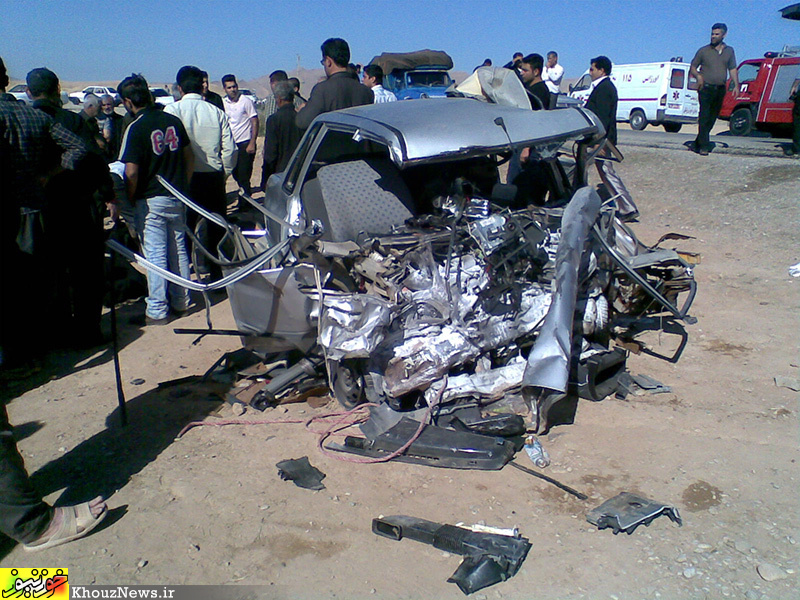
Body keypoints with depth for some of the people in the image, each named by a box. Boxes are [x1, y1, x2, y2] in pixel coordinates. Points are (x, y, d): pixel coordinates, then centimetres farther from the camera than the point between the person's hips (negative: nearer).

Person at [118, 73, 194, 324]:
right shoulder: (173, 120, 4)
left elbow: (131, 172, -17)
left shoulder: (136, 128, -14)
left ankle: (157, 311, 5)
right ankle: (181, 301, 24)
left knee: (155, 254, 0)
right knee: (178, 249, 14)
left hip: (150, 200, -6)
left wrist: (128, 200, -3)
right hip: (177, 198, 6)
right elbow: (189, 156, 10)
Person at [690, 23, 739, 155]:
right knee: (704, 118, -12)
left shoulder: (729, 51, 13)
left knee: (712, 119, 7)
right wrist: (698, 76, -14)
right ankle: (703, 146, -12)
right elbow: (693, 67, 8)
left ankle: (697, 144, 16)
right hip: (706, 88, -4)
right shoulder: (704, 51, 4)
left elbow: (733, 69, 15)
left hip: (720, 90, 4)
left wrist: (736, 85, 2)